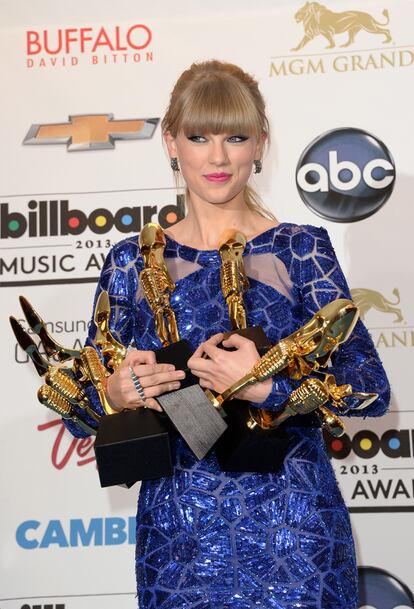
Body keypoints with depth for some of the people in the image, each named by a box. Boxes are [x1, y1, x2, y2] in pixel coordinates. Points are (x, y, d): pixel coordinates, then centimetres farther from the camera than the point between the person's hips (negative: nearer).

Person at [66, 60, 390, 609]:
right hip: (177, 533, 2)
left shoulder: (302, 249, -2)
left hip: (292, 528, -1)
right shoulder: (133, 262, 3)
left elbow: (373, 388, -9)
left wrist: (269, 387, -24)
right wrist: (114, 394, -16)